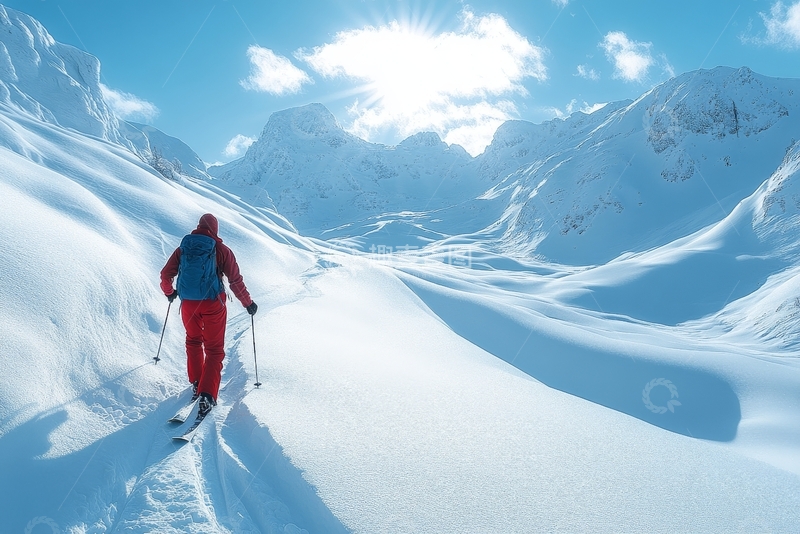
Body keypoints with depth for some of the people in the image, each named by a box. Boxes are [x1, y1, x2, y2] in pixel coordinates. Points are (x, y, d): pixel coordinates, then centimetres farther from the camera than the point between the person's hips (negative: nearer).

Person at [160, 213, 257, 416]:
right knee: (214, 349, 3)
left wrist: (169, 292, 29)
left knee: (193, 342, 25)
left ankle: (196, 384, 27)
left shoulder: (183, 248, 6)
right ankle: (207, 394, -9)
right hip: (212, 304, -3)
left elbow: (166, 275, 8)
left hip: (188, 304, 3)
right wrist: (248, 303, 6)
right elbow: (235, 280, -6)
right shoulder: (221, 249, -4)